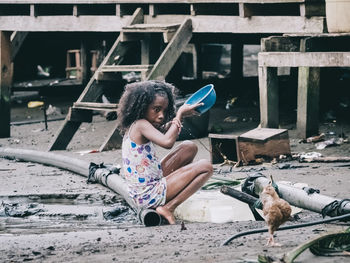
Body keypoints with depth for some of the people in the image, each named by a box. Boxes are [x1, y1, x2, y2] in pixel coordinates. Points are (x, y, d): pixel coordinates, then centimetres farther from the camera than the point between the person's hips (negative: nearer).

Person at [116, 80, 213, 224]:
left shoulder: (133, 126, 12)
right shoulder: (141, 125, -18)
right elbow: (167, 142, -33)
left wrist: (175, 121, 0)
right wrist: (180, 114, -19)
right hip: (149, 195, -10)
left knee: (190, 147, 20)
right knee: (206, 167, -9)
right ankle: (169, 208, -11)